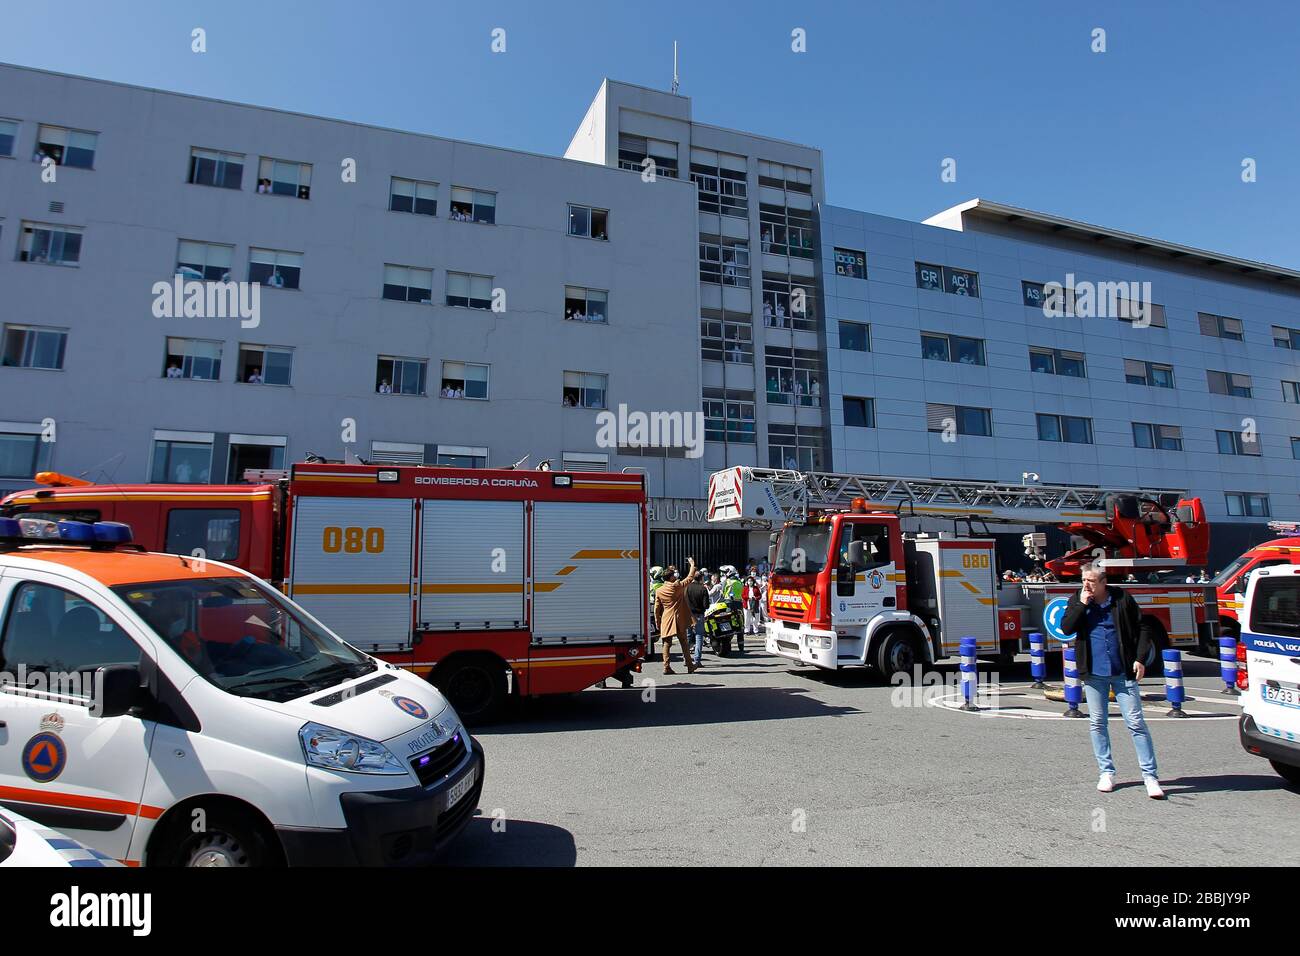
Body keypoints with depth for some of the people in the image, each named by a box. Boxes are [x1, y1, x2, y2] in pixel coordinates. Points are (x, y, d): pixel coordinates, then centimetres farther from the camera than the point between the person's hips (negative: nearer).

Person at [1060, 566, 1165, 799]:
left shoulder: (1122, 598, -1)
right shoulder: (1077, 601, 3)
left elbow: (1142, 628, 4)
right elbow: (1065, 628, -7)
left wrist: (1140, 659, -4)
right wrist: (1082, 604, -14)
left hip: (1123, 672, -2)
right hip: (1093, 674, 2)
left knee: (1136, 722, -1)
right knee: (1097, 723, 8)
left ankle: (1150, 776, 7)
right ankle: (1106, 773, 19)